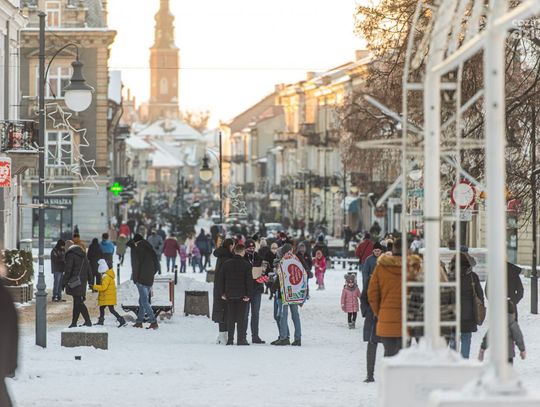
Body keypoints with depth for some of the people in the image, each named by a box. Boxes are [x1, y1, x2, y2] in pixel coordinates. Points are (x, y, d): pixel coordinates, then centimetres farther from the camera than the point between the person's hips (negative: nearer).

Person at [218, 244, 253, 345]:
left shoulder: (226, 264, 3)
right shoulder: (246, 265, -8)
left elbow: (221, 279, 6)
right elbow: (249, 280, -10)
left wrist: (223, 293, 12)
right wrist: (248, 294, -5)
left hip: (229, 295, 3)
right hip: (242, 295, -3)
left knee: (230, 318, 9)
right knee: (241, 318, 1)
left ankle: (230, 339, 8)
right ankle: (241, 339, -2)